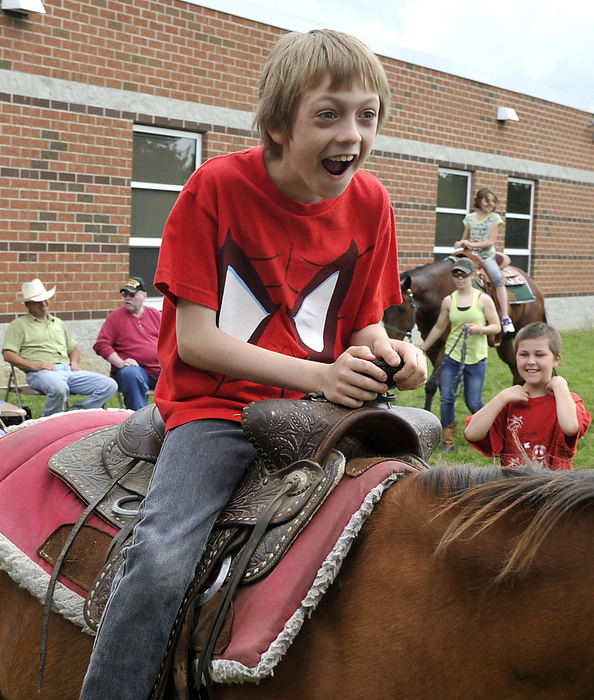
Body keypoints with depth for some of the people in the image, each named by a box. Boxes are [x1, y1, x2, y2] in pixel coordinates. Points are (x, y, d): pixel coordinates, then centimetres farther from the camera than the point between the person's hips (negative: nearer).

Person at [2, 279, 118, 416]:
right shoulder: (18, 325, 11)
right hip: (42, 372, -6)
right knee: (59, 388, -43)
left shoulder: (58, 323, 30)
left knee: (110, 385, -14)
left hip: (68, 369, 6)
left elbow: (73, 349, 36)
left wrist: (74, 362, 12)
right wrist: (34, 366, -13)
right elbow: (8, 354, -1)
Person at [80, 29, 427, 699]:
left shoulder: (369, 202, 2)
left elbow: (365, 323, 9)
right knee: (159, 560, -27)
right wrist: (316, 374, -22)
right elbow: (194, 339, -13)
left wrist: (391, 353, -16)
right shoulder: (217, 186, -11)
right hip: (214, 404, -4)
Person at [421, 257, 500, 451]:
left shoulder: (483, 299, -3)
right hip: (452, 357, 3)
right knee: (446, 399, -4)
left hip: (476, 358, -3)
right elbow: (439, 328, 14)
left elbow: (496, 327, -1)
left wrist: (479, 329, -20)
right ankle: (448, 441, 10)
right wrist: (422, 349, 18)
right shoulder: (448, 300, 5)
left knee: (473, 403, 0)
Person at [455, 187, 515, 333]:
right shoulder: (470, 218, 12)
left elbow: (491, 241, -4)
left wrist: (472, 244, -16)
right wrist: (460, 244, -4)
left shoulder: (495, 218, 4)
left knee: (498, 278, -28)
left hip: (487, 256, -3)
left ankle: (505, 318, -30)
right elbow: (465, 239, 20)